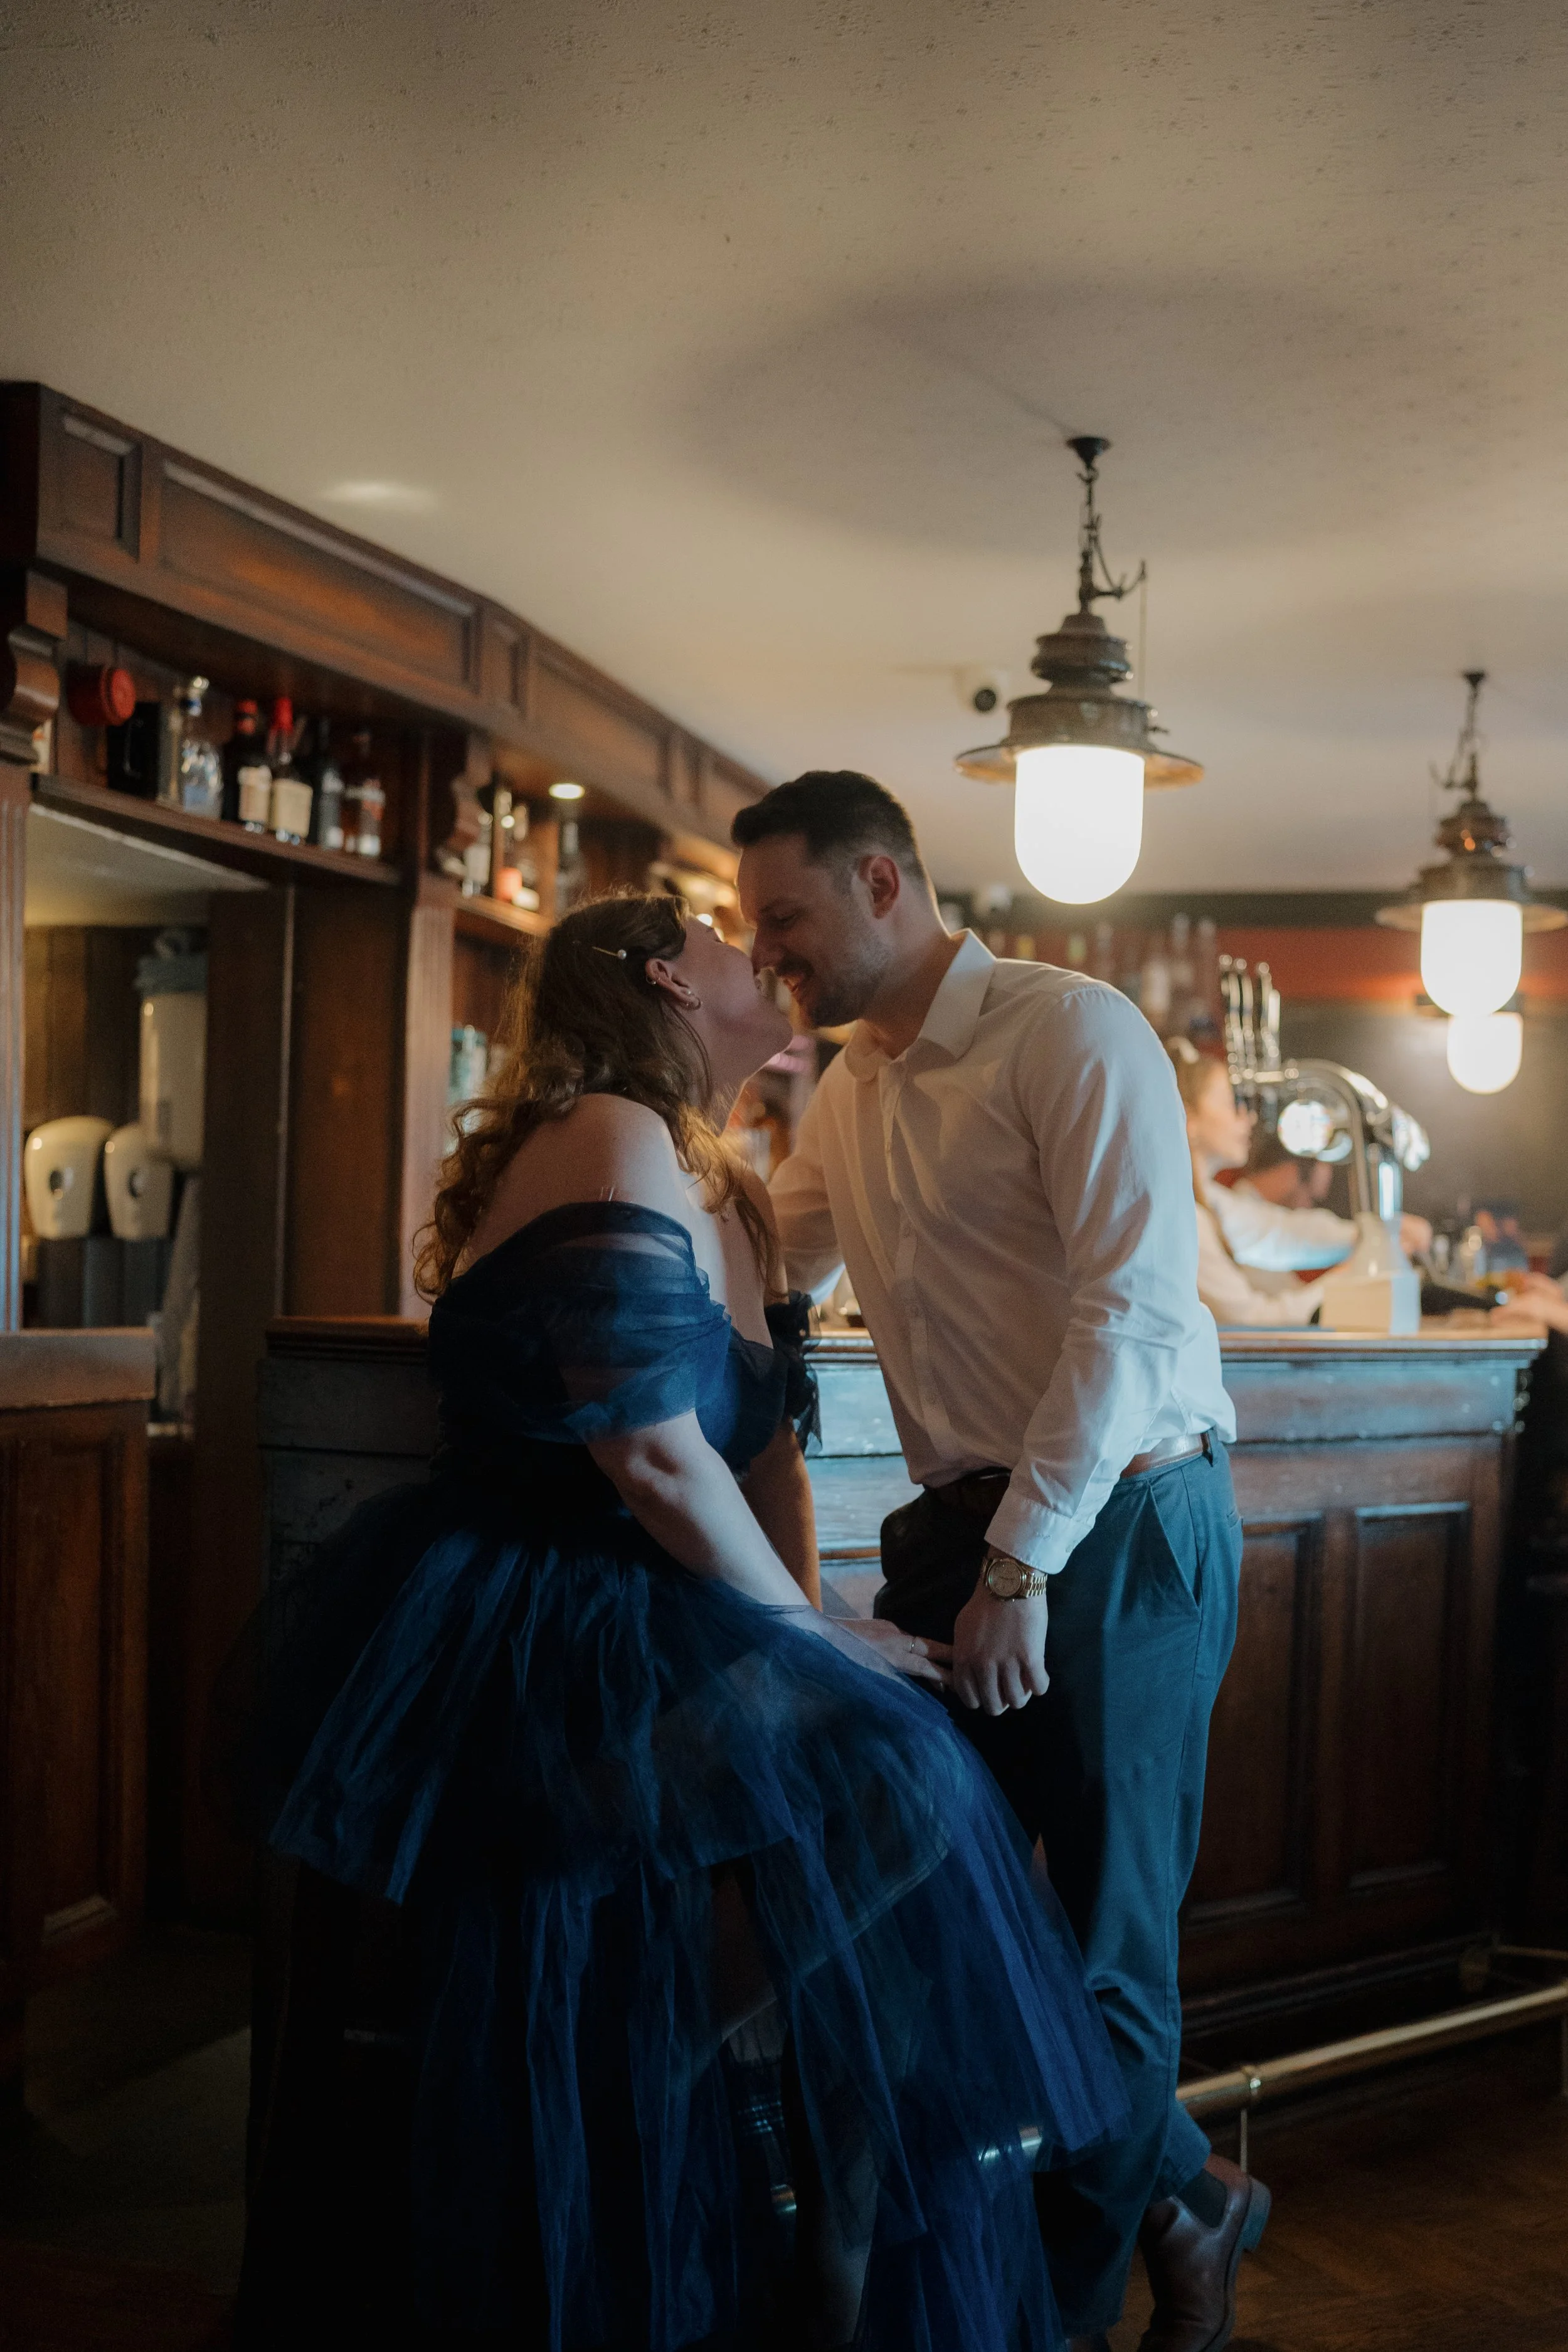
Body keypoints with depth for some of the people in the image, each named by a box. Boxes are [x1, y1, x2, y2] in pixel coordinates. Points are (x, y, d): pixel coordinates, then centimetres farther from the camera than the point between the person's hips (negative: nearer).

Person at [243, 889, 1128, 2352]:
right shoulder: (612, 1140, -13)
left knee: (882, 1776, -10)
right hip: (512, 1634, -9)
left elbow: (764, 1448, 18)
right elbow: (655, 1455, -18)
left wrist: (807, 1627, 2)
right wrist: (813, 1640, -7)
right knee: (875, 1787, -22)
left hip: (631, 1635, 9)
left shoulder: (730, 1197, 17)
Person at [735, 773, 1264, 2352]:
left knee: (1098, 1930, 1)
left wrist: (1021, 1568, -19)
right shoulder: (845, 1093, 13)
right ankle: (1180, 2195, 27)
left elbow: (1127, 1313, -18)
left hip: (1116, 1526, -8)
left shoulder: (1071, 1032, -11)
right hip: (962, 1521, 8)